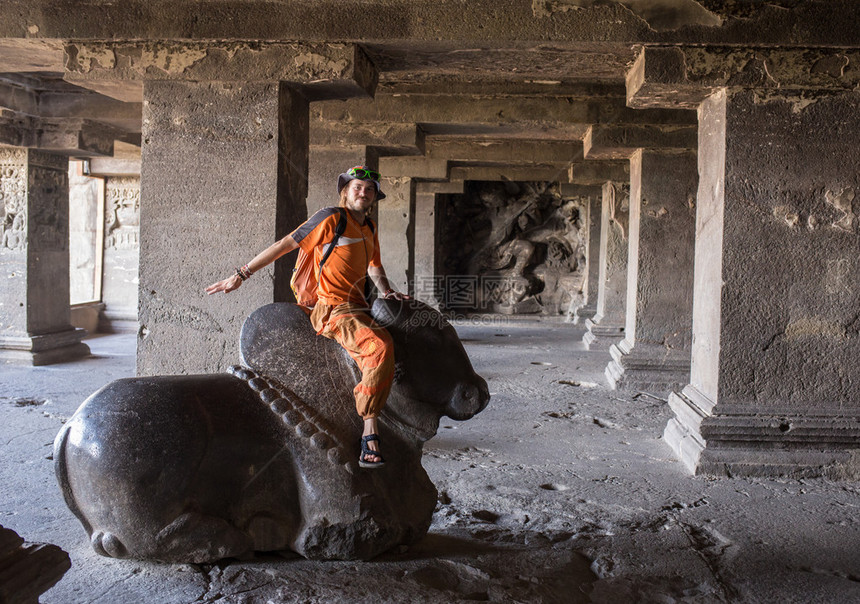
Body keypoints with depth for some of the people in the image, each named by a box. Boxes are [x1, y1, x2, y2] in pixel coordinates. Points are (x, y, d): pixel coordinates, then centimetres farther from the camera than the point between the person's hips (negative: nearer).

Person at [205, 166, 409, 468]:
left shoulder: (369, 230, 19)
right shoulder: (331, 218, -4)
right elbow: (284, 245, -3)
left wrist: (387, 292, 14)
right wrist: (240, 275, -1)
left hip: (358, 307, 9)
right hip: (334, 310, -9)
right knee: (380, 348, -30)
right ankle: (370, 433, -25)